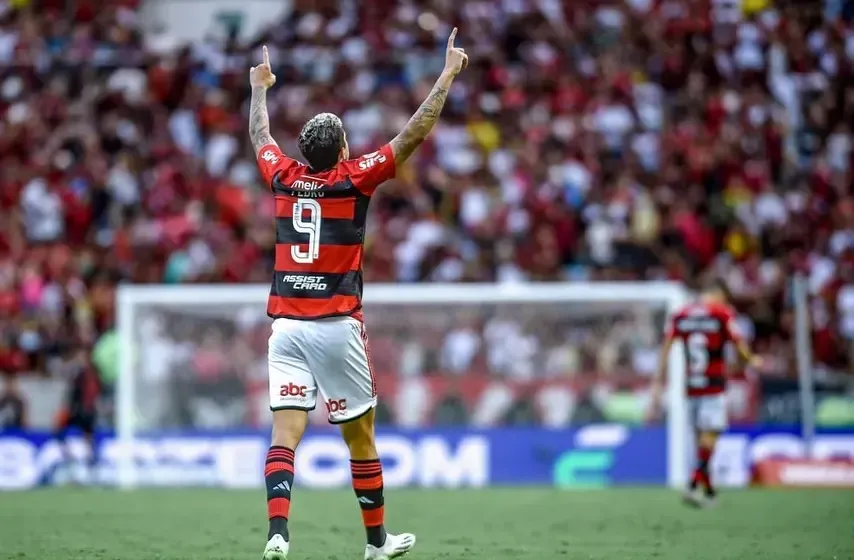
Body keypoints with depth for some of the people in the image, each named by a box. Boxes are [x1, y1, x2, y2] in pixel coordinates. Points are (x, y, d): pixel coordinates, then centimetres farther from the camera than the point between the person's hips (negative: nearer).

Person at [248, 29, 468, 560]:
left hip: (287, 327, 3)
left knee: (286, 433, -5)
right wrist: (448, 74, 4)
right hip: (337, 326, -3)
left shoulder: (285, 177, 6)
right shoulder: (353, 178, -4)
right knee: (361, 436, 8)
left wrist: (260, 86, 44)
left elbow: (260, 135, 27)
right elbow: (414, 134, -4)